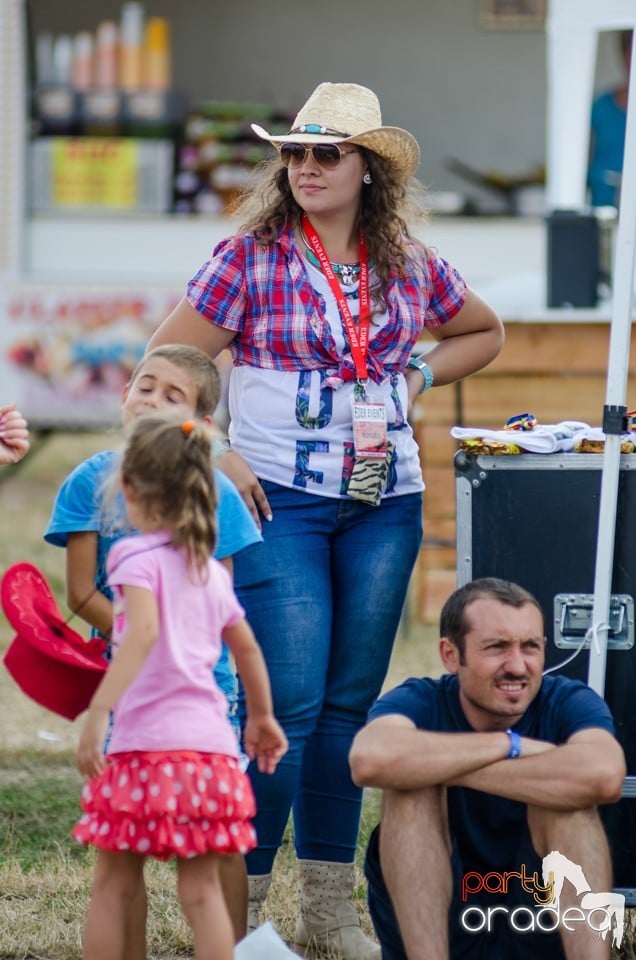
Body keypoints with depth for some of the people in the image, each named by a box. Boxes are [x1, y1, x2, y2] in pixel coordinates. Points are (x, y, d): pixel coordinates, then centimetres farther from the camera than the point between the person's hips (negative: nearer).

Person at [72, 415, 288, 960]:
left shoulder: (137, 556, -5)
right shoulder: (213, 571, 15)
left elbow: (142, 633, -22)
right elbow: (248, 649, 28)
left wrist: (98, 713, -30)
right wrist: (262, 718, 43)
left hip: (146, 742, -5)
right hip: (211, 742, 5)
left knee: (113, 887, 5)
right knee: (202, 891, 4)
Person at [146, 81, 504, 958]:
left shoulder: (409, 266, 7)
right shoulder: (251, 258, -4)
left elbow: (484, 333, 26)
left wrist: (418, 377, 10)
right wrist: (217, 460, -12)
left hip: (386, 507, 4)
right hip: (282, 503, -4)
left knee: (350, 703, 8)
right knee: (289, 704, -10)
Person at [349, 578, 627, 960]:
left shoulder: (568, 702, -9)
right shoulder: (421, 702, -9)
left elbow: (604, 776, -34)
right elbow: (371, 759, -35)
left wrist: (450, 768, -28)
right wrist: (511, 744, -25)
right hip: (429, 920, 0)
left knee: (565, 789, -22)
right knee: (412, 782, -22)